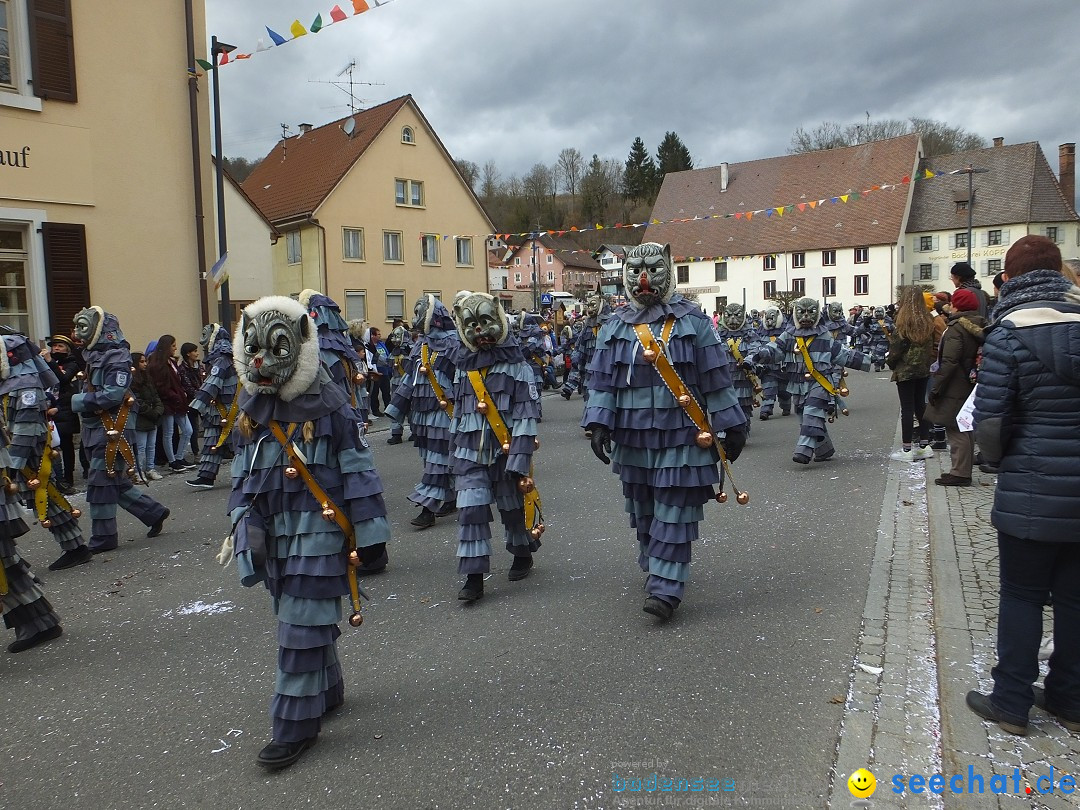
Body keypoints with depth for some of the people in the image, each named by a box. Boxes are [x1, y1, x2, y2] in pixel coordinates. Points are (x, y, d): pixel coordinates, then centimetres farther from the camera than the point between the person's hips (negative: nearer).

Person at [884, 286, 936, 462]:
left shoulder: (903, 322, -15)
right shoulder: (928, 320, 4)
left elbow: (896, 346, -13)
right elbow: (932, 344, 11)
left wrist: (890, 361, 2)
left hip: (905, 370, -6)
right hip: (923, 369, 6)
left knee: (907, 408, -2)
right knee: (921, 406, 15)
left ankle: (906, 449, 2)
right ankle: (924, 445, 20)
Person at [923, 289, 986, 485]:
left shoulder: (956, 328, -16)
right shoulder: (979, 327, 11)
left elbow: (949, 363, -22)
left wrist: (935, 388, -17)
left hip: (956, 389, -9)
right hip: (972, 387, 9)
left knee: (956, 431, -4)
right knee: (966, 430, 15)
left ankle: (960, 473, -2)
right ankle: (964, 471, 24)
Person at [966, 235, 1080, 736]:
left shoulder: (1009, 333, -13)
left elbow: (990, 423, -14)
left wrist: (998, 456, 7)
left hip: (1032, 492, -4)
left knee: (1021, 596, 8)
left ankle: (1011, 703, 18)